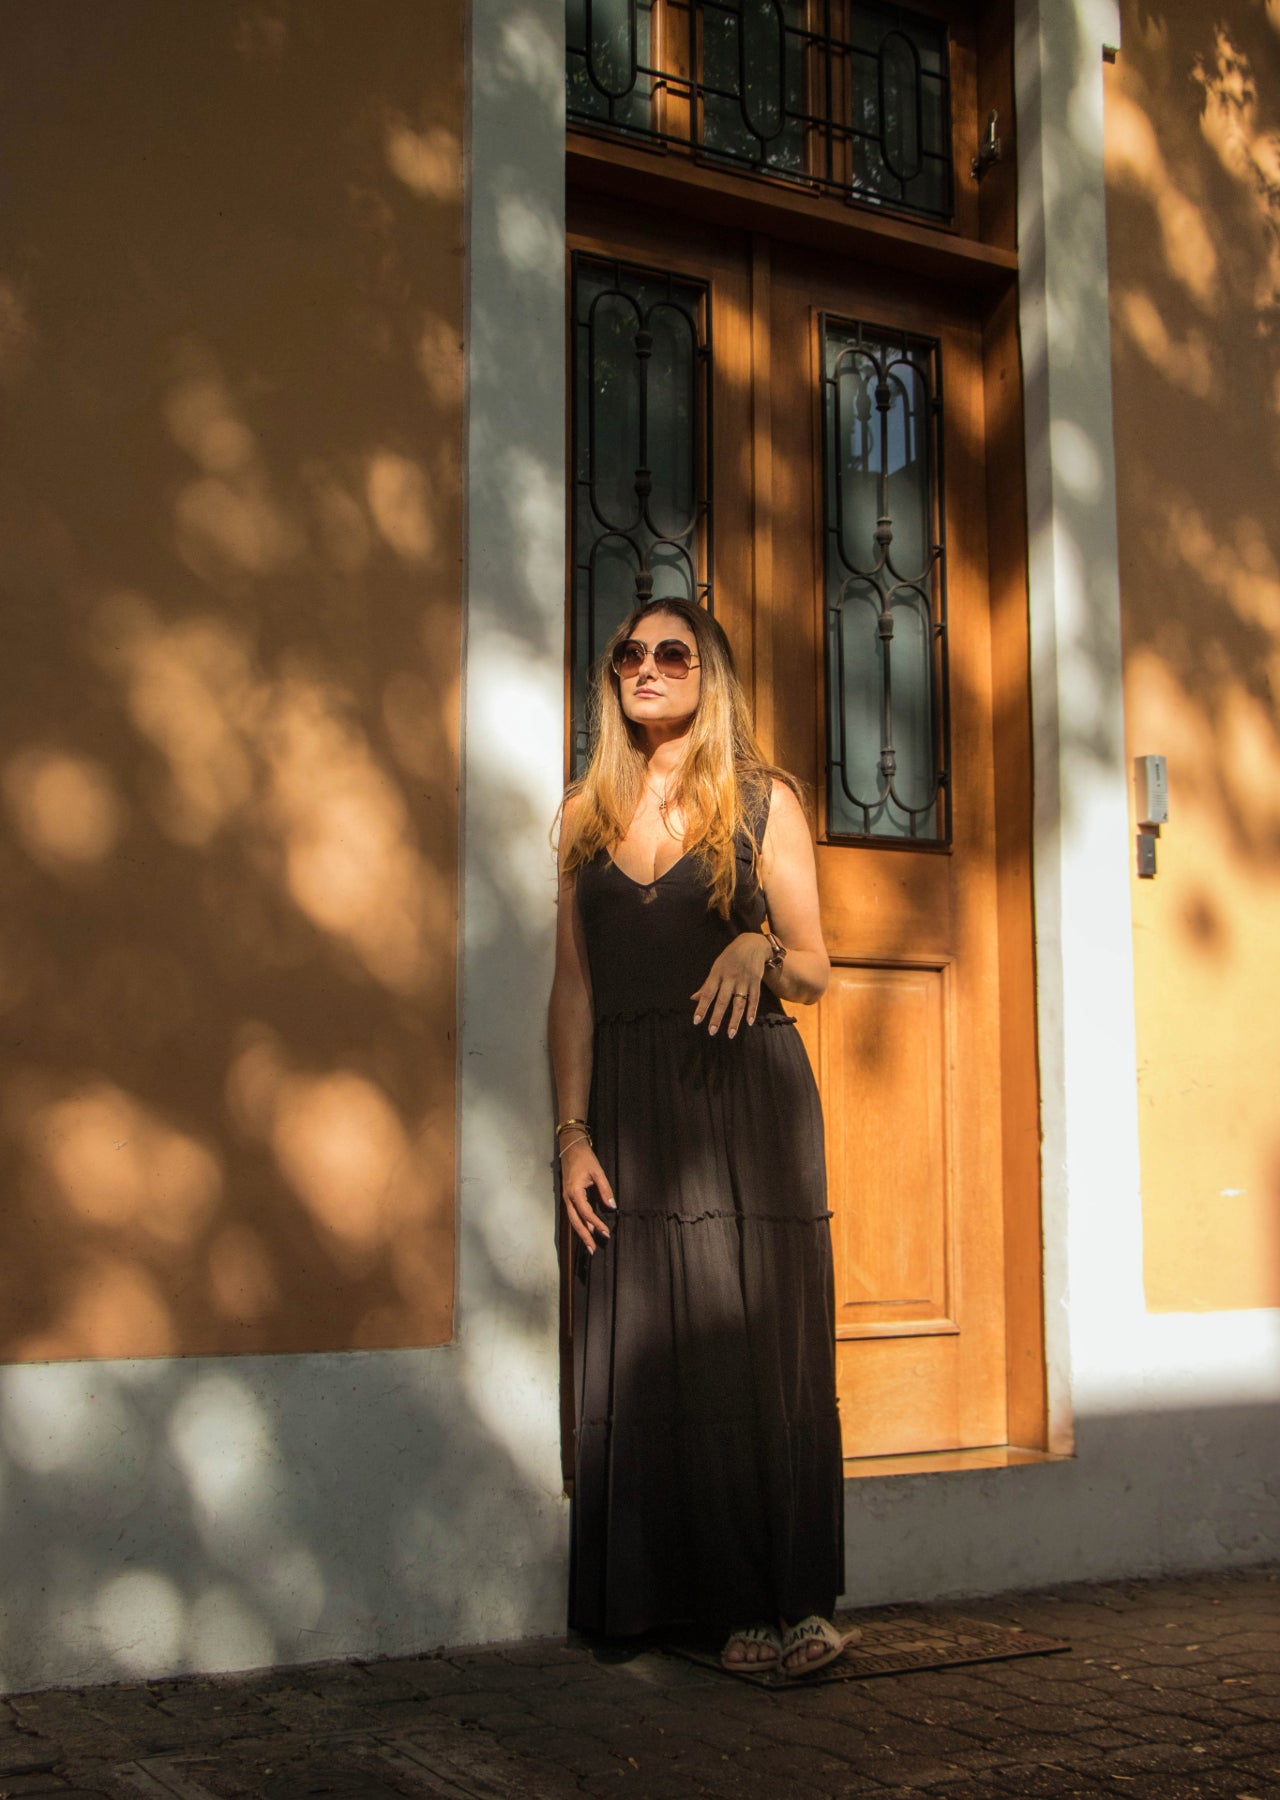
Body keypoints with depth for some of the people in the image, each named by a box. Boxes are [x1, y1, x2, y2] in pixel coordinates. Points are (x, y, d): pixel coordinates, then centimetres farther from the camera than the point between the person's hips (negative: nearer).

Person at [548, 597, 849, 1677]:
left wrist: (759, 949, -16)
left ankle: (788, 1599, 5)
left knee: (763, 1349, -4)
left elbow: (815, 972, 6)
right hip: (632, 1107, 3)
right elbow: (574, 987, 10)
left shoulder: (763, 801, 6)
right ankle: (677, 1594, 10)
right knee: (648, 1356, 1)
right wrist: (573, 1132, 2)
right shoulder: (586, 818, 13)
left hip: (747, 1094, -2)